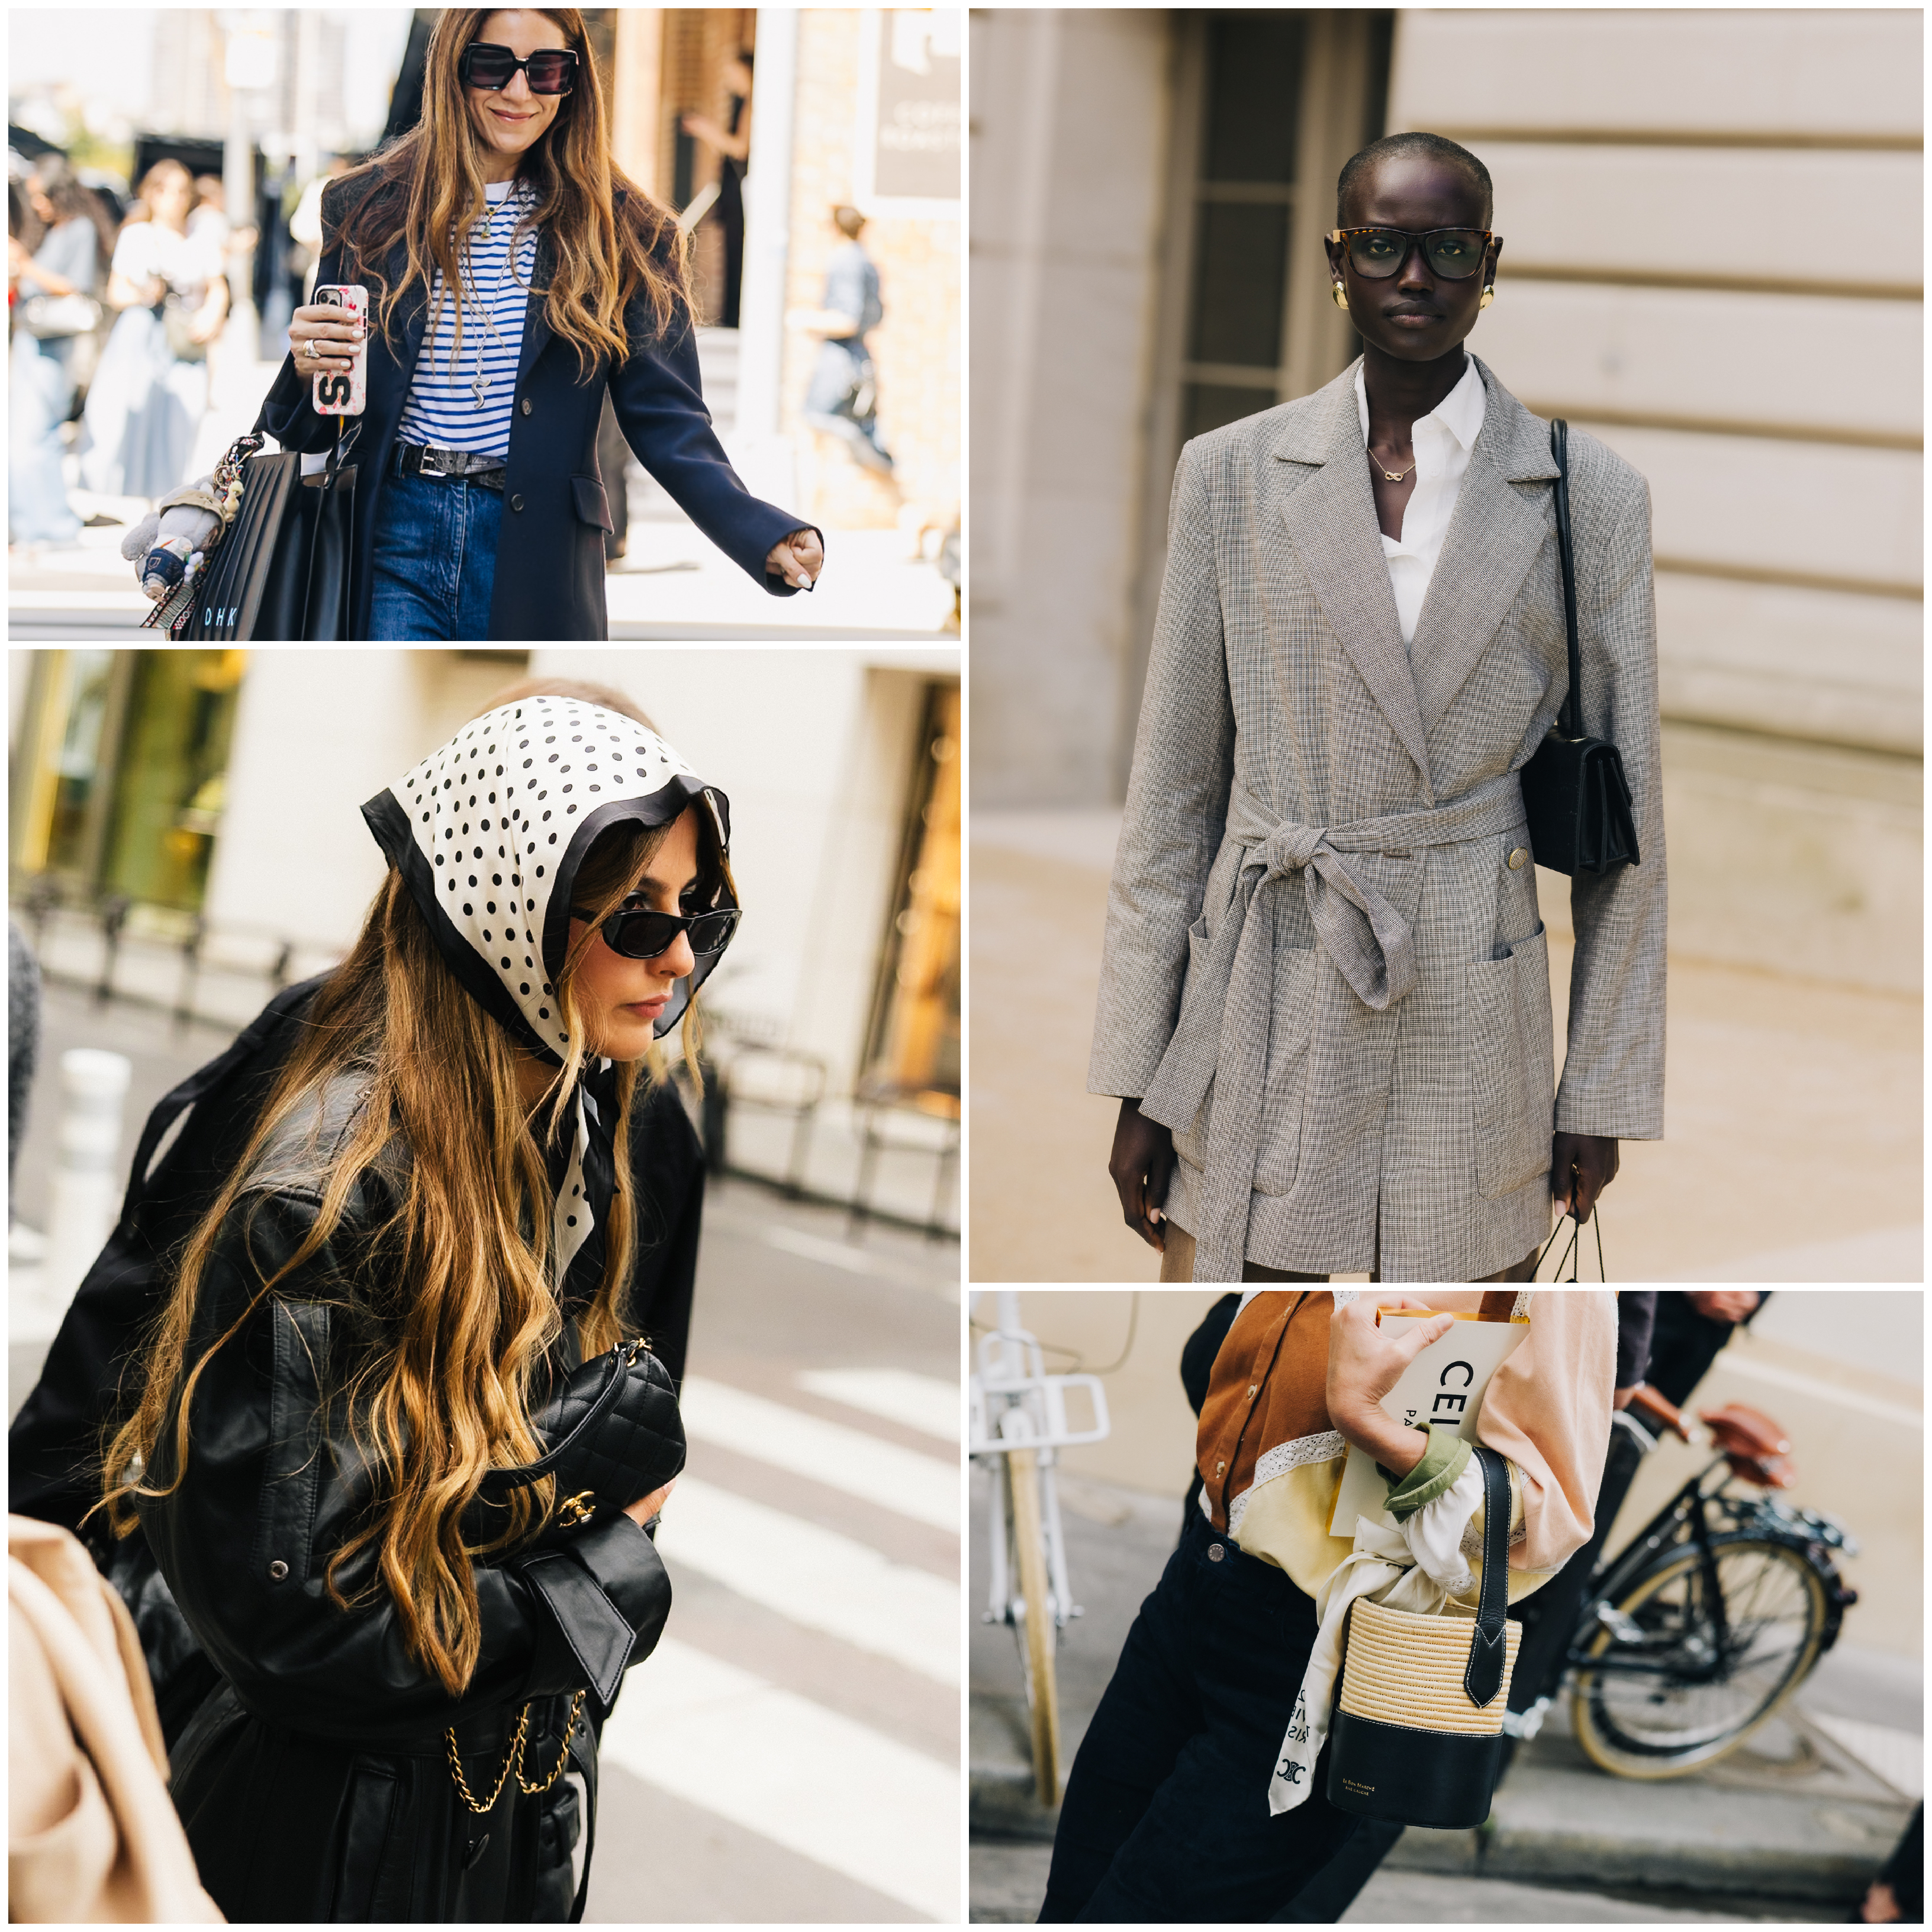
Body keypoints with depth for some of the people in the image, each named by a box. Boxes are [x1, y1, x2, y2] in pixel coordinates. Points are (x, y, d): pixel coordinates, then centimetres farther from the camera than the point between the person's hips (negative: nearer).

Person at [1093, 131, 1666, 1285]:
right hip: (1265, 1035, 0)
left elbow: (1626, 813, 4)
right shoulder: (1234, 475, 3)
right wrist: (1138, 1081, 2)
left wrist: (1605, 1092, 3)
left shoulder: (1589, 496, 1)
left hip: (1472, 1044, 0)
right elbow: (1174, 790, 4)